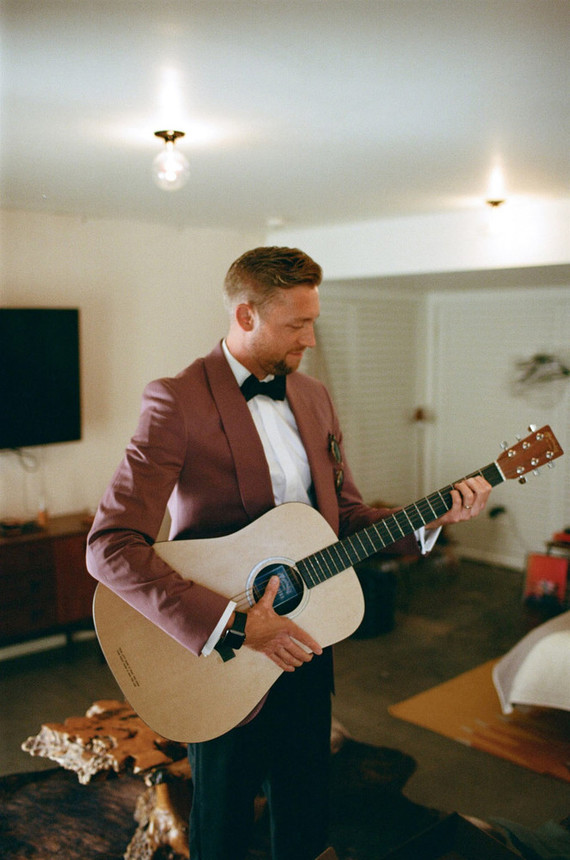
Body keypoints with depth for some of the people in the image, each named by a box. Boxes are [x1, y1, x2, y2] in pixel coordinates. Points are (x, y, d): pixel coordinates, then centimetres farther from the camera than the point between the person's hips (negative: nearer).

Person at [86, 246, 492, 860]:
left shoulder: (314, 398, 6)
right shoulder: (178, 400, -17)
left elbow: (346, 516, 11)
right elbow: (110, 545, -25)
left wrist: (430, 520, -6)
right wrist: (233, 625, -29)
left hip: (306, 638, 6)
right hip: (217, 652, -5)